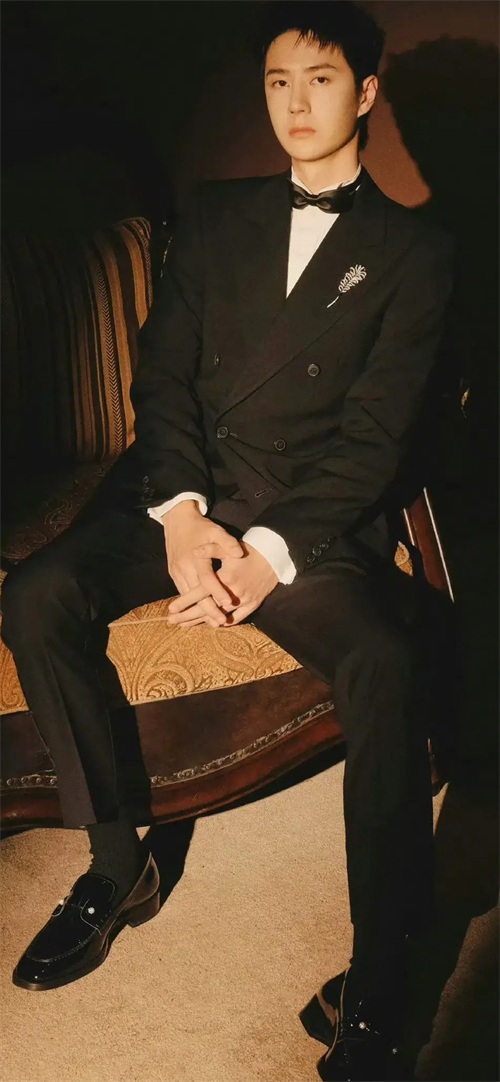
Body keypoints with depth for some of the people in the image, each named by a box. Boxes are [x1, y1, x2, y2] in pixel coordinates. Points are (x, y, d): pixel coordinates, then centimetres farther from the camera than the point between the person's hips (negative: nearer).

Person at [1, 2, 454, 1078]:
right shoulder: (215, 216, 17)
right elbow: (163, 375, 8)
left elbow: (375, 434, -4)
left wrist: (270, 555, -18)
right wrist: (181, 514, -10)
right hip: (187, 498, 4)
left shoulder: (412, 252, 6)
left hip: (318, 523, -3)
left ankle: (375, 987, -20)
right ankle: (117, 863, -4)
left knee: (386, 660, -33)